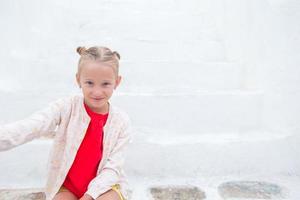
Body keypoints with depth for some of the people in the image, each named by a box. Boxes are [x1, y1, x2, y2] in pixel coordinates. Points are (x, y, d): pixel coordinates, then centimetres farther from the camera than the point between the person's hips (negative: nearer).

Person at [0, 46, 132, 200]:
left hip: (103, 183, 0)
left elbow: (113, 167, -12)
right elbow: (30, 127, -28)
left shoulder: (122, 121, -12)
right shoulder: (67, 106, -13)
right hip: (66, 185, 0)